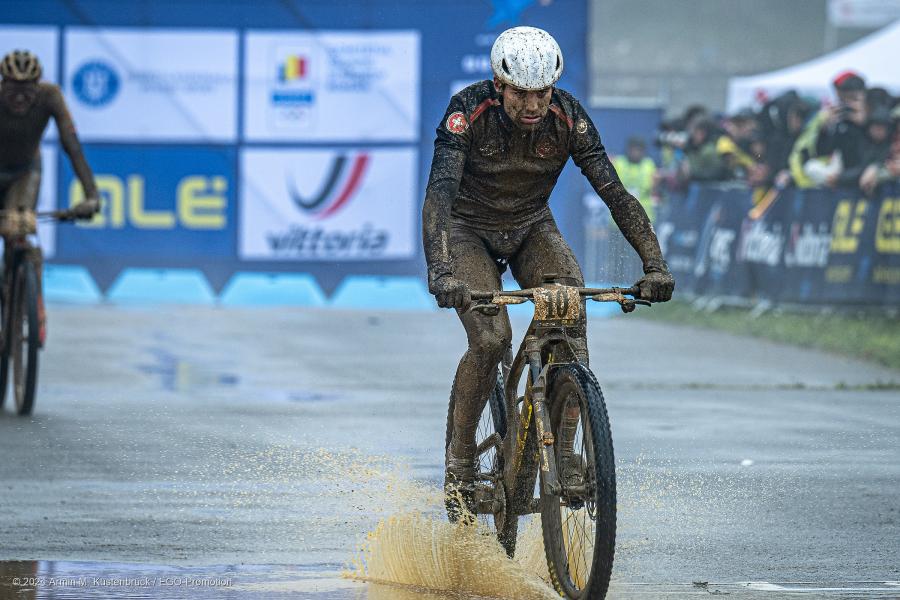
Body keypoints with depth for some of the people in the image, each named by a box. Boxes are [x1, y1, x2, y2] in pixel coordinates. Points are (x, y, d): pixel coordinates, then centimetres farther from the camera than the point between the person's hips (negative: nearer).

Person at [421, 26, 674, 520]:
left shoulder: (568, 118, -21)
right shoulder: (468, 111, -28)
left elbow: (615, 193, -22)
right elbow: (439, 193, -37)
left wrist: (655, 265, -33)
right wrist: (440, 271, -52)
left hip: (531, 229, 3)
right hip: (469, 231, -3)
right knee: (491, 339, -25)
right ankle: (459, 461, -6)